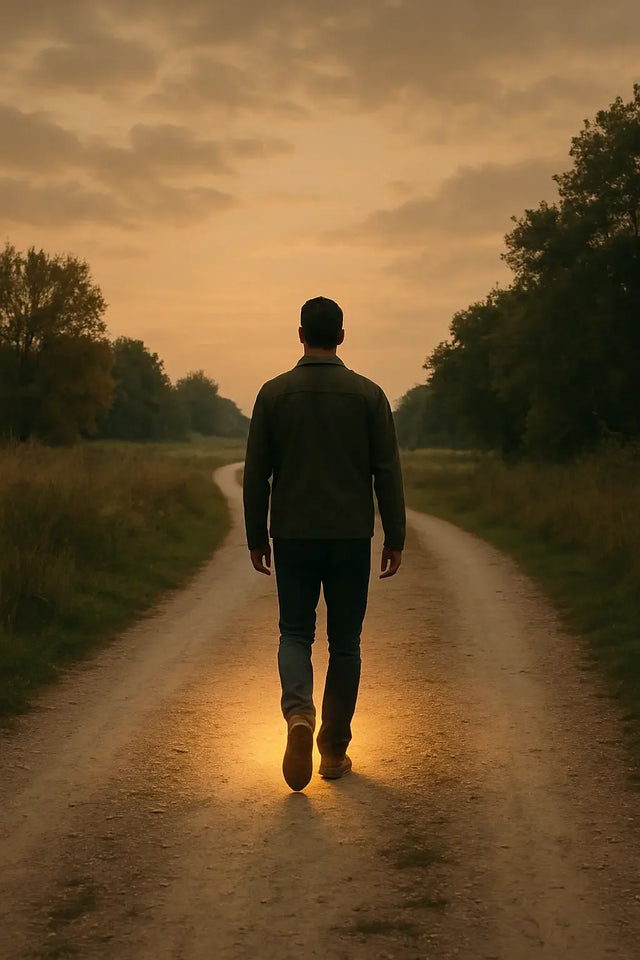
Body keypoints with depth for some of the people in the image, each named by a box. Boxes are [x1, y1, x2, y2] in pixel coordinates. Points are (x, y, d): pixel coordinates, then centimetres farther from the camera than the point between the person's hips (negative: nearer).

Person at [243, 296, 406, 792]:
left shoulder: (274, 393, 0)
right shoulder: (368, 394, -1)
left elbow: (256, 473, 1)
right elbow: (387, 471, -2)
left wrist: (256, 537, 10)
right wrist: (395, 537, 5)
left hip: (293, 536, 0)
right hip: (351, 537, 0)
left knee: (295, 633, 11)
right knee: (345, 643, 10)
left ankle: (299, 712, -17)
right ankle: (335, 750, 14)